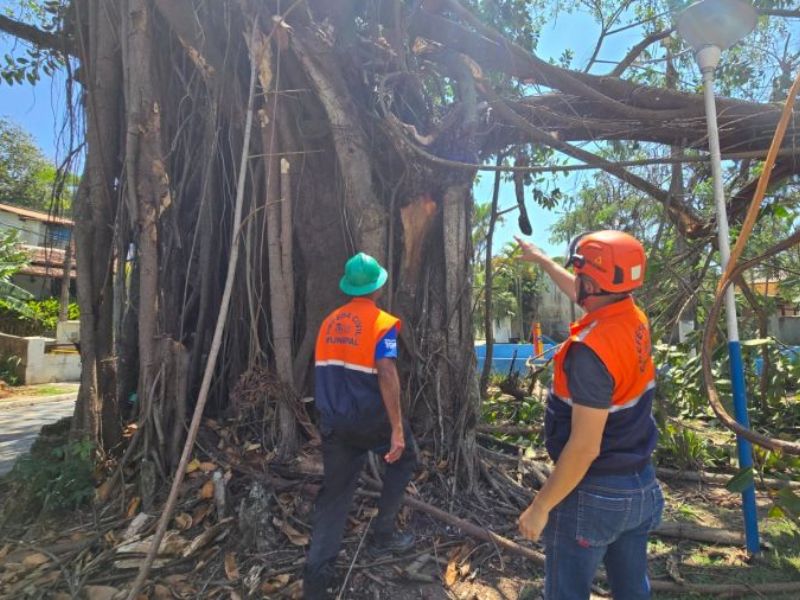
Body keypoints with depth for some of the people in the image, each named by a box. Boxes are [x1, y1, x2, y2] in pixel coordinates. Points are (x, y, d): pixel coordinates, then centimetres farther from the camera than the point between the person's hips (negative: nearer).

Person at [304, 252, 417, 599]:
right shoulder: (382, 323, -11)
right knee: (403, 458, 23)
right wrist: (397, 428, -19)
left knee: (334, 494, 14)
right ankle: (382, 534, 25)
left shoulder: (329, 322, 8)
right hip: (370, 418, -5)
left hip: (333, 422, 5)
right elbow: (386, 374, -21)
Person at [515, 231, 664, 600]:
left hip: (594, 495, -8)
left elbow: (585, 448, -26)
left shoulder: (591, 350, -28)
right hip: (641, 486, 8)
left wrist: (540, 506, -16)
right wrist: (540, 259, 32)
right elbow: (579, 293, 19)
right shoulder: (634, 321, -2)